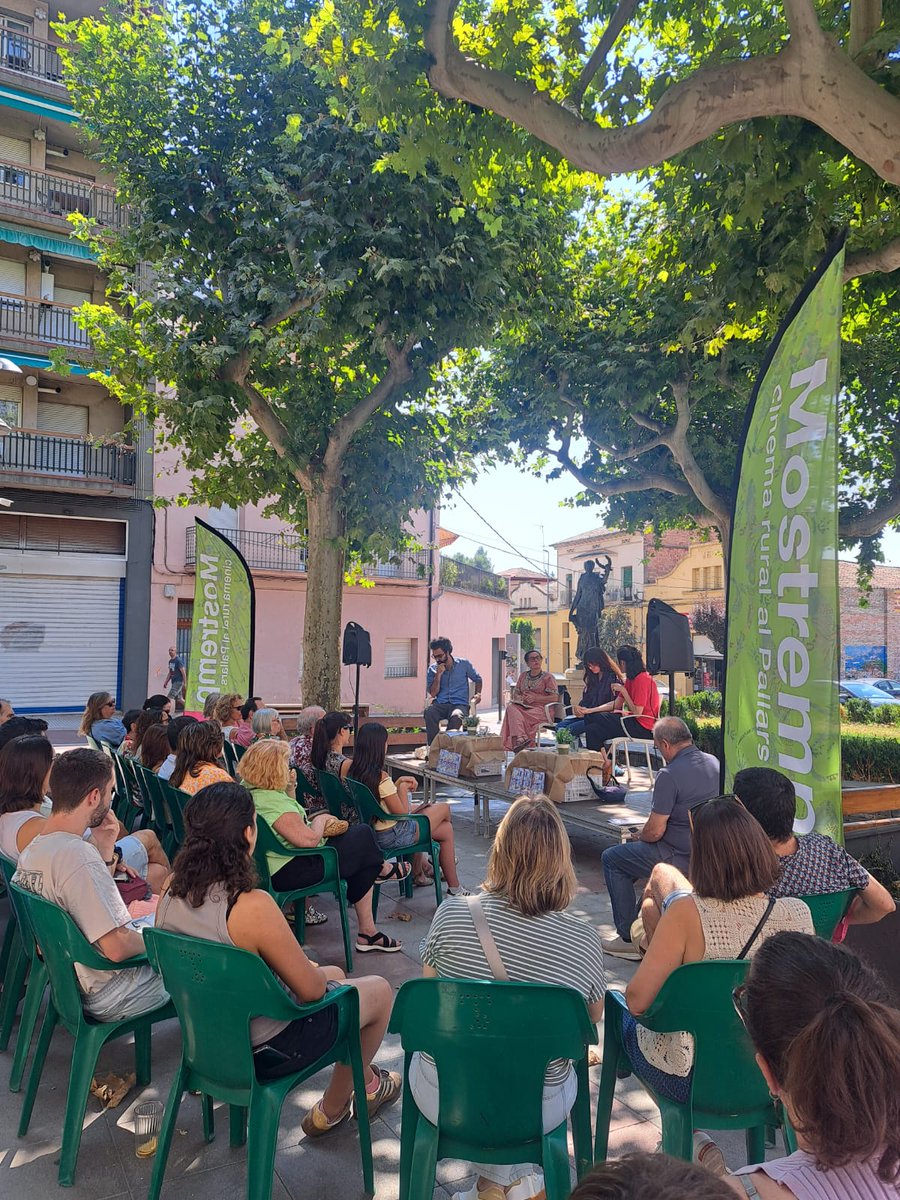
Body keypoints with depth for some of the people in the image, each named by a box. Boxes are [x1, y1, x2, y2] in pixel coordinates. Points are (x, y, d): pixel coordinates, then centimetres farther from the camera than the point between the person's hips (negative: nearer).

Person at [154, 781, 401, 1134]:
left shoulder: (172, 891, -11)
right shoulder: (252, 906, -33)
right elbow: (311, 990, -22)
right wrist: (316, 972, 1)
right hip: (261, 1049, -7)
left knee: (334, 974, 27)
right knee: (379, 990, 15)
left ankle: (364, 1080, 42)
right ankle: (332, 1108, 34)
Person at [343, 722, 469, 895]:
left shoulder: (350, 769, -5)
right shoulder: (381, 777, -28)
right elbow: (402, 813, -18)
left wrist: (398, 783, 1)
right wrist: (403, 787, -5)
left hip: (371, 832, 8)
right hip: (392, 837, -8)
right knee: (444, 808, 12)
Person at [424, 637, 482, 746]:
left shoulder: (464, 664, 8)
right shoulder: (432, 669, 10)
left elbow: (477, 679, 21)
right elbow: (433, 693, 3)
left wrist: (478, 694, 4)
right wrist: (438, 674, -7)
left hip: (460, 705, -1)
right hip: (440, 704, 1)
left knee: (456, 716, -39)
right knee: (429, 711, -35)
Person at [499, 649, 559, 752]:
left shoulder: (547, 677, 6)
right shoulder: (523, 676, 22)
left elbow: (555, 698, -3)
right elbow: (515, 694, 21)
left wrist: (535, 698, -12)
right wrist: (521, 698, -4)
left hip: (540, 709, -4)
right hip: (523, 707, 5)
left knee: (515, 716, -33)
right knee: (510, 707, -32)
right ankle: (520, 738, -44)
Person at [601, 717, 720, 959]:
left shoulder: (670, 774, -23)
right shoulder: (714, 763, 3)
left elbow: (655, 831, -21)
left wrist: (638, 836, 3)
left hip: (680, 857, -9)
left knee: (611, 858, 9)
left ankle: (629, 939, 10)